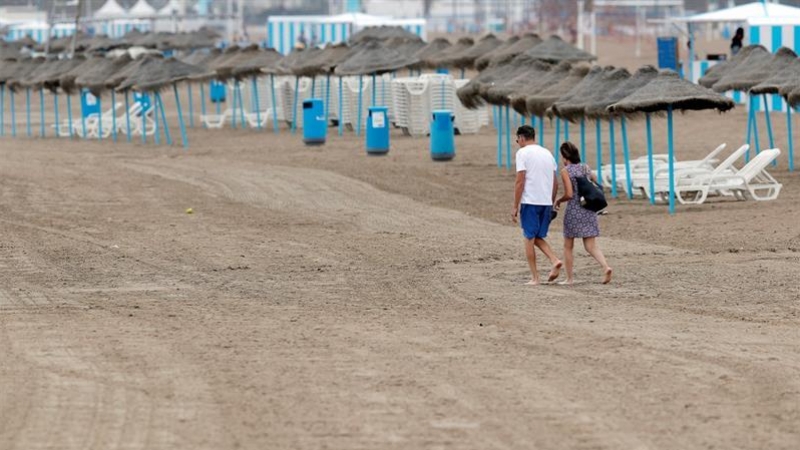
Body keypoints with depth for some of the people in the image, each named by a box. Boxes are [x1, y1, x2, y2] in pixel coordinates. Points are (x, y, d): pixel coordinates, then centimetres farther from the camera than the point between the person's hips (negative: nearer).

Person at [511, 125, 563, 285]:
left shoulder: (523, 153, -6)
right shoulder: (547, 153, 14)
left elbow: (520, 182, -12)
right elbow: (555, 184, 15)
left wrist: (515, 207, -9)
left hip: (530, 202, -6)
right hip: (546, 202, 6)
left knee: (529, 239, 3)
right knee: (538, 237, 17)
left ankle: (534, 278, 3)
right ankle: (555, 260, -6)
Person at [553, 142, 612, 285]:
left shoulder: (565, 171, -9)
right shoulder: (585, 168, 8)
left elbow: (569, 194, -15)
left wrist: (559, 201, 4)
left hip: (573, 210, -5)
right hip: (589, 210, 5)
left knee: (568, 246, 11)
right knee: (591, 245, 4)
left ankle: (569, 278, 14)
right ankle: (605, 267, -20)